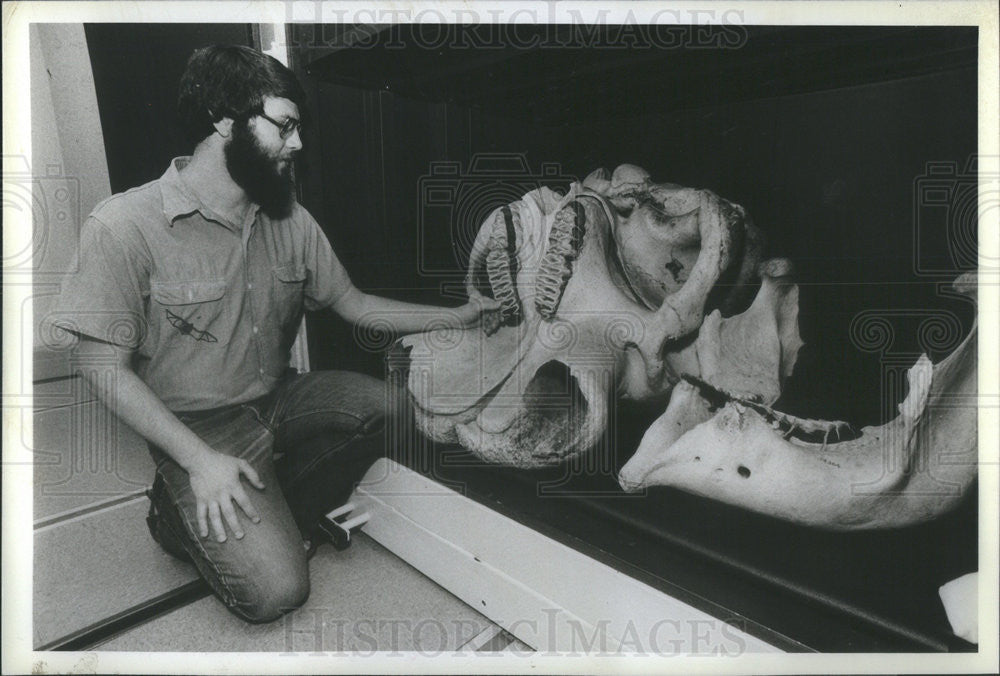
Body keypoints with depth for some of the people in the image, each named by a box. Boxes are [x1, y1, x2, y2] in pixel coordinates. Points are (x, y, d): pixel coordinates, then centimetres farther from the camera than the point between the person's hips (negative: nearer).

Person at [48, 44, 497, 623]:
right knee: (276, 591, -16)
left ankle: (271, 518, 0)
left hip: (281, 398, 6)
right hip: (201, 425, -5)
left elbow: (352, 303, 8)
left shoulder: (291, 220, 1)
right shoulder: (125, 225, -16)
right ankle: (187, 515, 14)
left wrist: (456, 316, 3)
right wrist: (199, 459, -20)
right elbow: (104, 365, -13)